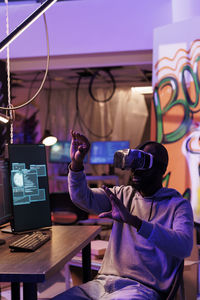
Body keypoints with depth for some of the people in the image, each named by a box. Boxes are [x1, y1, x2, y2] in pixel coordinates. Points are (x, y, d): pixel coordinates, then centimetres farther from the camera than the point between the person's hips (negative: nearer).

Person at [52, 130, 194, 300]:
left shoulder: (178, 205, 1)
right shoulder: (122, 195, 16)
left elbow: (184, 247, -18)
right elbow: (83, 199, 5)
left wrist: (133, 220, -29)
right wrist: (77, 162, -13)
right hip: (103, 282, 5)